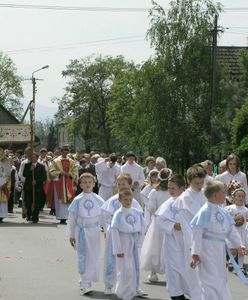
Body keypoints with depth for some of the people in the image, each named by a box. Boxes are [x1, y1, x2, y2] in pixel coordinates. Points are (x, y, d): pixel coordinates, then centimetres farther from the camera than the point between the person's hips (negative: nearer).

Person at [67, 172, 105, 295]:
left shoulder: (98, 200, 1)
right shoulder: (77, 200, -3)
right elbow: (71, 218, 2)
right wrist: (71, 235, 2)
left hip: (94, 231, 2)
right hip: (82, 231, -2)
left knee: (94, 257, 7)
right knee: (83, 257, -5)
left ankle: (87, 281, 23)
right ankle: (85, 283, -2)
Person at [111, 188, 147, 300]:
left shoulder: (137, 212, 0)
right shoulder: (118, 214, -12)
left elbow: (142, 227, 11)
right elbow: (114, 231, -13)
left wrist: (139, 240, 6)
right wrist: (118, 249, -14)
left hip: (134, 242, 5)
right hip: (124, 242, -5)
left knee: (136, 266, 15)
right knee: (125, 268, -1)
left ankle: (135, 289, 33)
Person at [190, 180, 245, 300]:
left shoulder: (222, 212, 7)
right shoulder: (205, 211, -18)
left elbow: (231, 229, 15)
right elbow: (197, 233, -18)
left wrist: (238, 244, 11)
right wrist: (195, 253, -18)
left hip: (219, 251, 8)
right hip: (207, 250, -8)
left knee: (221, 280, 17)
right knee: (211, 281, -6)